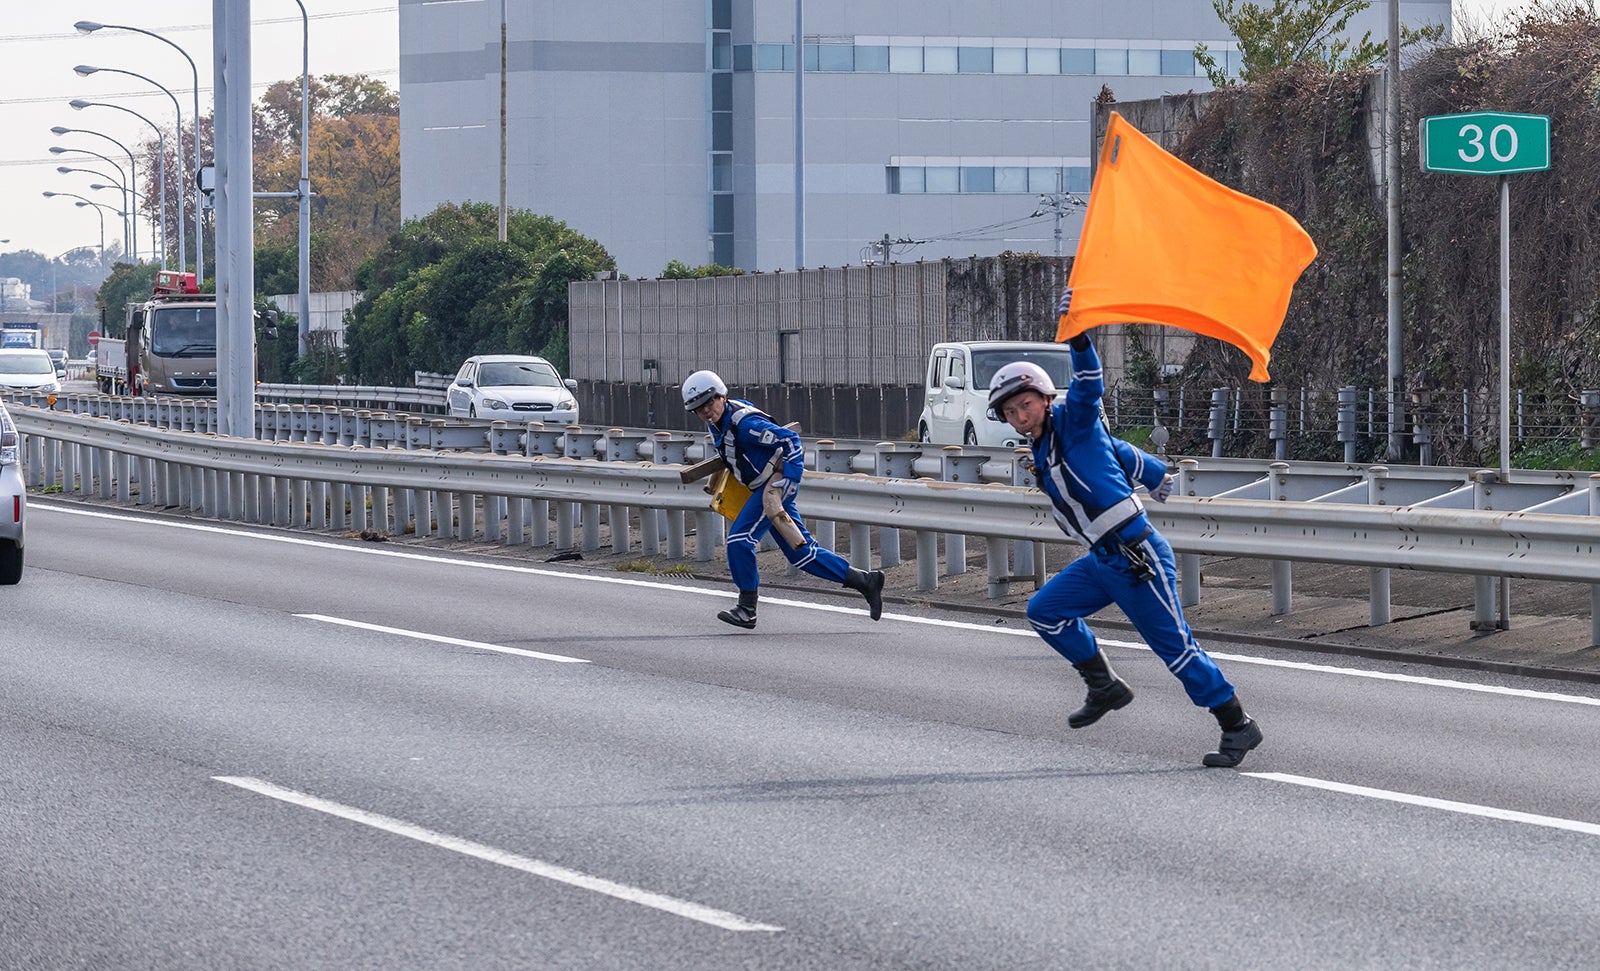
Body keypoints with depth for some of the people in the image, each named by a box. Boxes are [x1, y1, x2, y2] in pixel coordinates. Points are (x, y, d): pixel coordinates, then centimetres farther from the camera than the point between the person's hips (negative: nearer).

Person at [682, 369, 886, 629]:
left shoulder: (743, 422, -23)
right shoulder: (715, 421, 5)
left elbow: (790, 440, -23)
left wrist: (790, 479, -27)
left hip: (776, 485, -10)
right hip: (766, 489, 10)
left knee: (739, 539, -16)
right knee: (801, 552, 10)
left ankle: (747, 610, -7)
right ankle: (866, 581, 16)